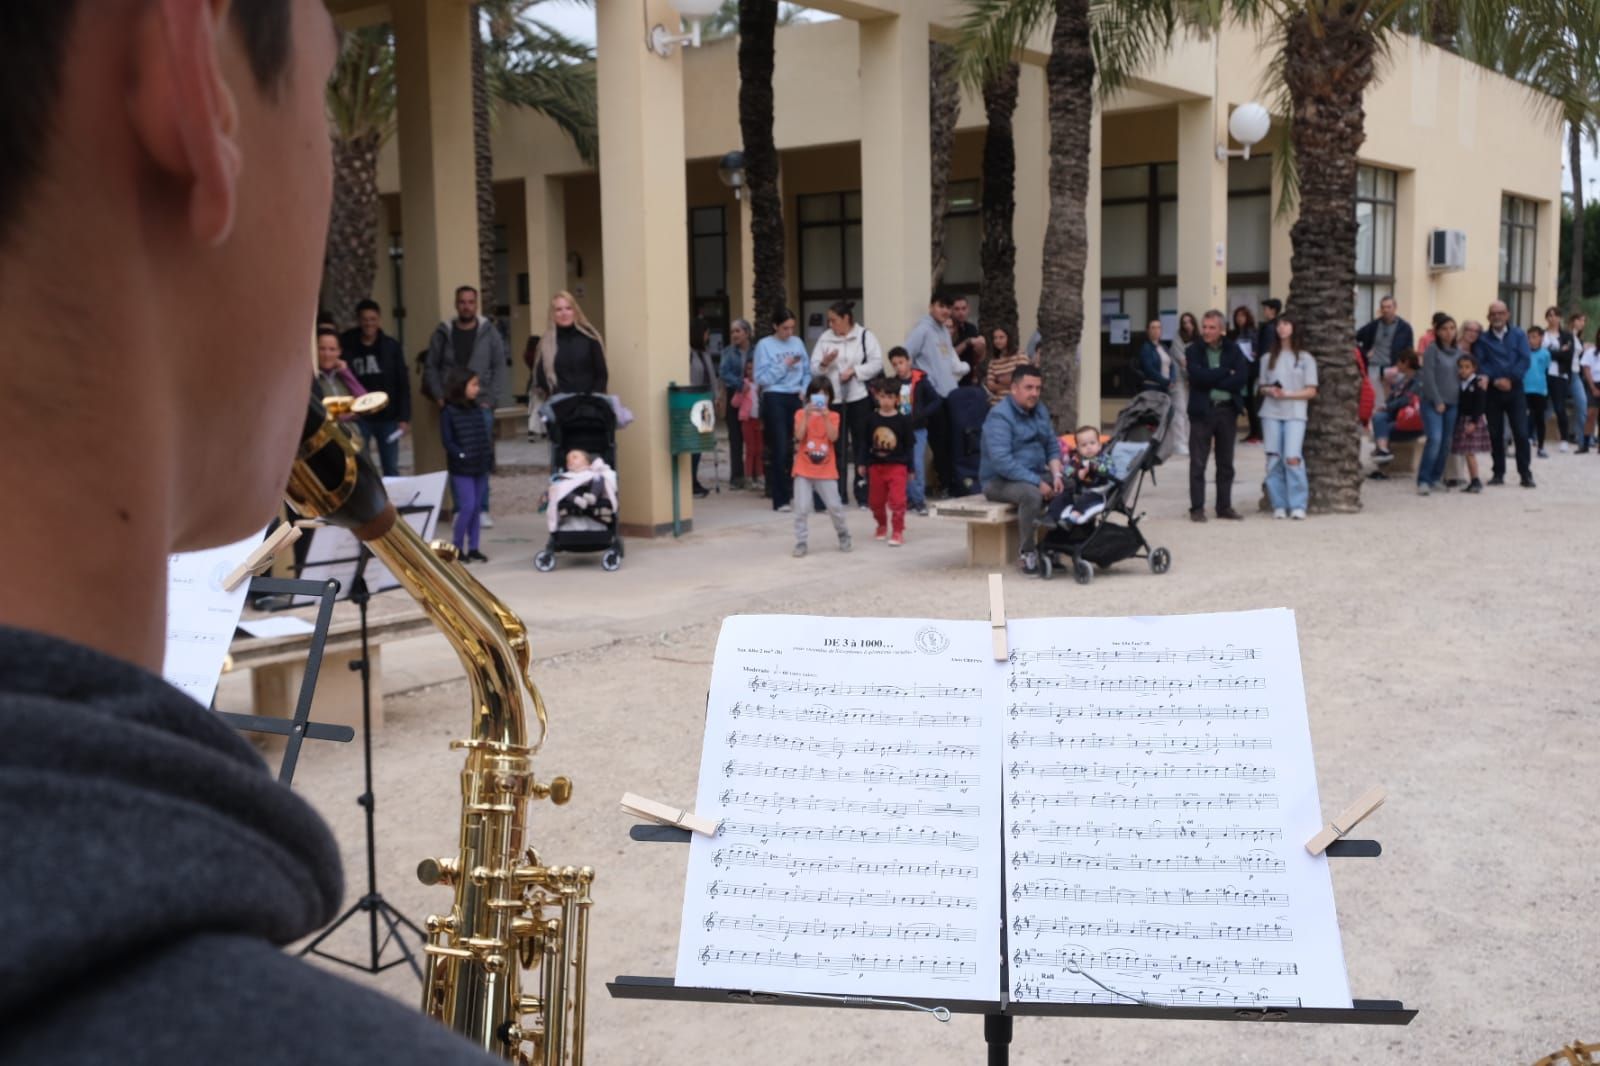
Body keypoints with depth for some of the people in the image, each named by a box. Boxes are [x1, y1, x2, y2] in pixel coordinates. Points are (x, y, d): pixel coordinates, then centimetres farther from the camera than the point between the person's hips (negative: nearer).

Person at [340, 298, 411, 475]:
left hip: (388, 416, 1)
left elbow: (403, 384, 1)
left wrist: (404, 417, -5)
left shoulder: (391, 346, 1)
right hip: (359, 417, -1)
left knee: (391, 469, 9)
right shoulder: (347, 346, -2)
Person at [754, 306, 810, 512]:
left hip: (796, 398, 4)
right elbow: (762, 378, -8)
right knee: (780, 449, -3)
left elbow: (807, 372, 11)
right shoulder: (764, 345, -2)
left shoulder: (798, 343, 10)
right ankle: (781, 499, 3)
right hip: (775, 399, -3)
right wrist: (783, 366, -12)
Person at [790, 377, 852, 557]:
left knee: (835, 507, 4)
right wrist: (807, 415, -21)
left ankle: (844, 536, 27)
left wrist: (825, 417, -21)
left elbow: (834, 437, -13)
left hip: (826, 471, 1)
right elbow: (799, 436, -13)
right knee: (802, 508, -6)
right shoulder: (801, 414, 2)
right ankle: (800, 543, 2)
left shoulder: (833, 416, 4)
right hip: (804, 470, -1)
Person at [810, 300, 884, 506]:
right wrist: (824, 363, -13)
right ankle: (838, 493, 11)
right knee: (836, 446, 4)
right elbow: (814, 368, 7)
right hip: (834, 398, 2)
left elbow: (877, 363, -6)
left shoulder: (865, 336, 1)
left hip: (860, 398, -2)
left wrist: (854, 370, -14)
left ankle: (863, 493, 8)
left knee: (862, 443, 2)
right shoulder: (825, 338, 10)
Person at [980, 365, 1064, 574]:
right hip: (1000, 480, -8)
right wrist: (1037, 482, -27)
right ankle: (1028, 554, -25)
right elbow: (1001, 461, -26)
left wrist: (1056, 474, -6)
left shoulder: (1040, 411, 10)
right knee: (1031, 494, -37)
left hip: (1036, 474, 8)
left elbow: (1053, 447, 14)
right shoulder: (999, 416, -16)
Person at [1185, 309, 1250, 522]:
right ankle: (1197, 508, 3)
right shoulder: (1193, 351, 2)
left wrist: (1212, 380, -11)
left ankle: (1225, 507, 16)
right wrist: (1226, 373, -8)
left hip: (1227, 410, 3)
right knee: (1198, 463, -2)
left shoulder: (1233, 350, 8)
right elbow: (1198, 376, -15)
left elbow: (1242, 377, -6)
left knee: (1226, 463, 8)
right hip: (1202, 411, -2)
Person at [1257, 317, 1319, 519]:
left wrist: (1288, 394, -11)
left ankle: (1298, 505, -12)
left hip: (1295, 413, -3)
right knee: (1274, 460, -2)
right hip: (1271, 413, 3)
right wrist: (1269, 391, -6)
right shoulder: (1268, 358, 15)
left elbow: (1311, 391, 3)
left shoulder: (1305, 358, 6)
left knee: (1292, 458, -17)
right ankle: (1279, 505, 4)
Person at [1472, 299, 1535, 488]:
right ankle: (1498, 473, 13)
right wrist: (1495, 380, -17)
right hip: (1492, 391, 1)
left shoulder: (1518, 335, 6)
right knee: (1495, 433, 5)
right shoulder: (1482, 339, 6)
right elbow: (1479, 364, -4)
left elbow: (1524, 360, -3)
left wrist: (1510, 379, -14)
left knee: (1521, 433, -5)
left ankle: (1525, 474, -1)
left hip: (1515, 389, -1)